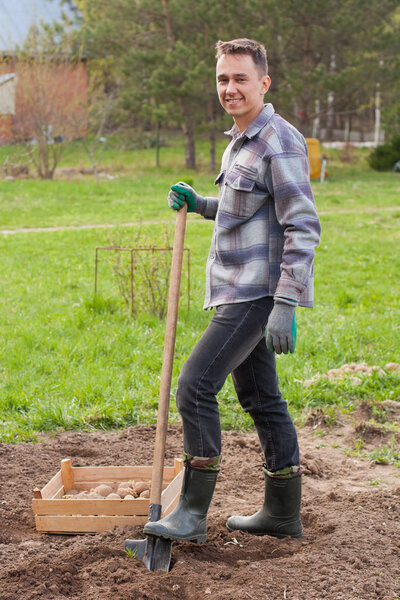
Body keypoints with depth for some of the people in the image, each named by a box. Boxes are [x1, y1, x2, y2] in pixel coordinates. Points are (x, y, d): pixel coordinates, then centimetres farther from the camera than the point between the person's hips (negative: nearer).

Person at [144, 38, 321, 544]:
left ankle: (192, 513, -8)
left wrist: (285, 305, -26)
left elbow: (303, 228, -20)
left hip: (257, 295, -10)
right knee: (261, 400, 13)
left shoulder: (280, 144, -15)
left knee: (195, 387, -14)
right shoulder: (240, 141, 16)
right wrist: (197, 204, 14)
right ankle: (282, 514, 22)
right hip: (239, 293, 10)